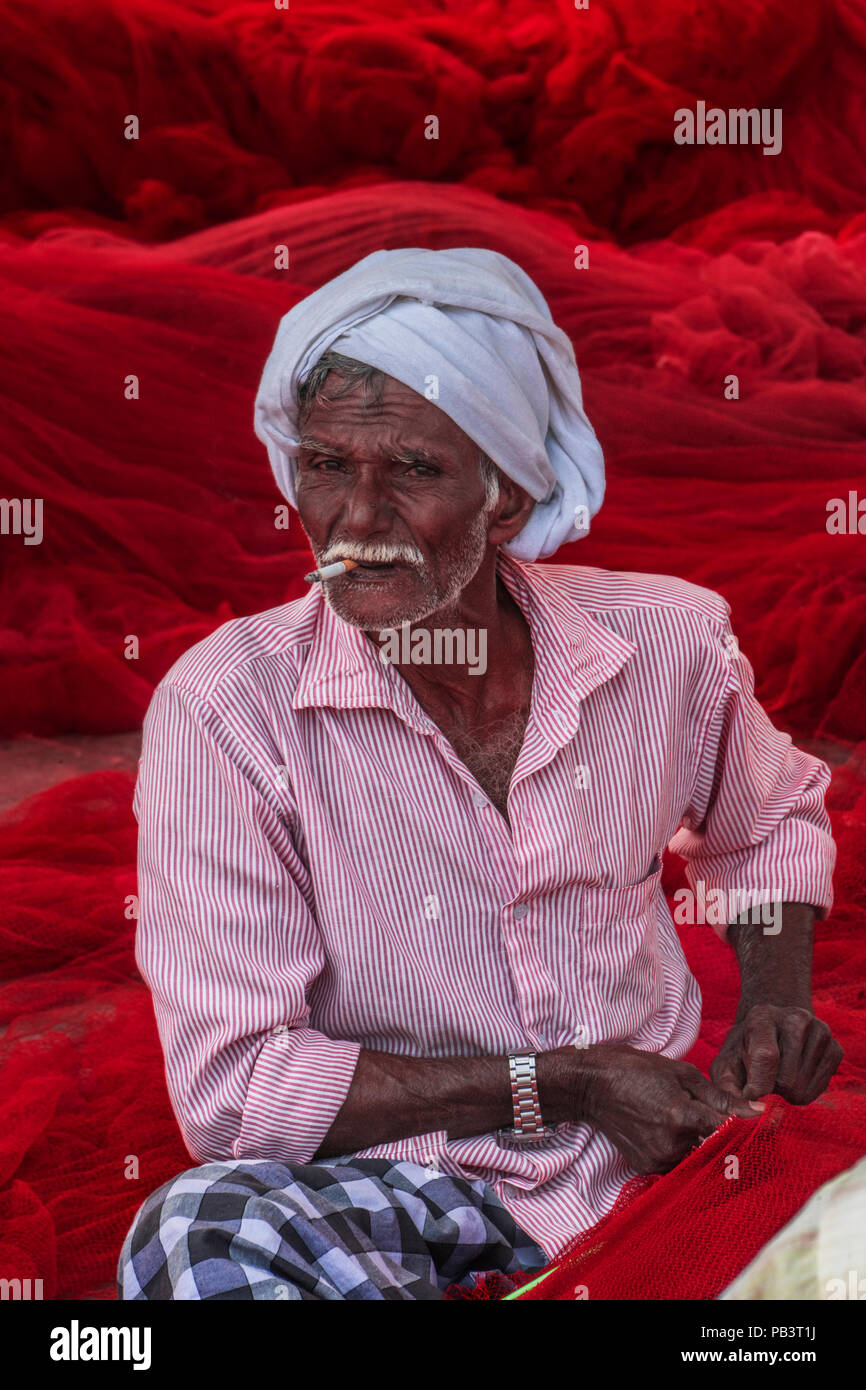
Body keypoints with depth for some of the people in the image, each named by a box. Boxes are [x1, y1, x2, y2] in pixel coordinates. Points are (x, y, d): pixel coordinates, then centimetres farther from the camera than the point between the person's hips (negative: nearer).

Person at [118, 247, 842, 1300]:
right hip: (404, 1183, -2)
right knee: (196, 1235, -33)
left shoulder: (672, 641, -3)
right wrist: (562, 1085, -16)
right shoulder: (222, 709, -15)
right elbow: (232, 1087, -16)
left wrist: (775, 1004, 1)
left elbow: (774, 819, 21)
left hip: (659, 1148, 2)